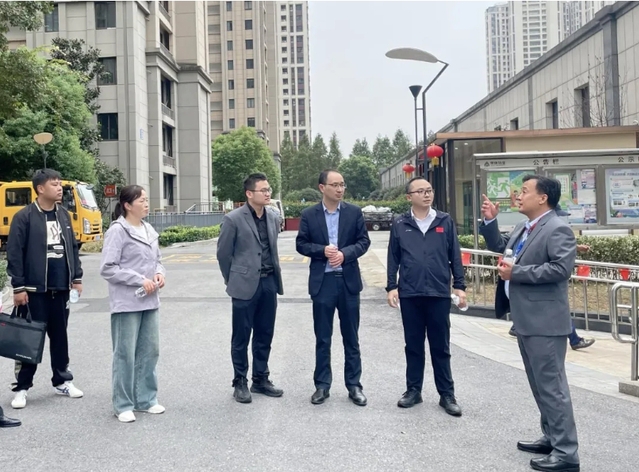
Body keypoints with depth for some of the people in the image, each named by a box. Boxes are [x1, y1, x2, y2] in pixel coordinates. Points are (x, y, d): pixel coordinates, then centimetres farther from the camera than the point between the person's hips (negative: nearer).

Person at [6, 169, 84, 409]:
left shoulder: (64, 214, 8)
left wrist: (77, 278, 10)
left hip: (61, 288, 5)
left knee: (59, 335, 13)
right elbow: (14, 254, -10)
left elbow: (73, 247, 14)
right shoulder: (24, 216, -9)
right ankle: (22, 387, 14)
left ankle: (62, 381, 25)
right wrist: (18, 287, -13)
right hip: (35, 289, -5)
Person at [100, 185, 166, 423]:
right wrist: (140, 280, -17)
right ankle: (123, 405, 15)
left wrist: (159, 274, -3)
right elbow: (107, 269, -15)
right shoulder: (117, 231, -11)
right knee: (125, 354, 2)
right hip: (127, 303, -7)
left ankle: (146, 399, 26)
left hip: (150, 301, 7)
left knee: (150, 351, 12)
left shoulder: (150, 230, 10)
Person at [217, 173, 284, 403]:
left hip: (269, 283, 5)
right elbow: (223, 254, -3)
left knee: (264, 336, 13)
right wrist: (234, 281, 4)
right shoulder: (233, 219, -10)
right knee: (241, 337, 5)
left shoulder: (272, 218, 7)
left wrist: (274, 277, 15)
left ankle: (261, 380, 26)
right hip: (245, 286, -5)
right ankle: (240, 383, 18)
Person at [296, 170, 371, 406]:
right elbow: (301, 244, 2)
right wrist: (322, 250, -15)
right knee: (323, 338, 7)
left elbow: (364, 241, 2)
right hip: (322, 281, 0)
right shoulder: (309, 214, 1)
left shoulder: (354, 212, 3)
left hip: (348, 280, 1)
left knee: (351, 337, 8)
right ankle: (322, 385, 18)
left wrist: (345, 253, -15)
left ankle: (354, 385, 19)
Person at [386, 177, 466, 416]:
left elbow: (455, 255, 5)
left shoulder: (445, 221, 3)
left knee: (441, 346, 7)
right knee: (413, 345, 11)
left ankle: (447, 394, 17)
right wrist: (391, 286, -1)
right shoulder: (400, 224, 3)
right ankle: (413, 390, 23)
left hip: (439, 293, 0)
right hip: (409, 294, 1)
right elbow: (393, 258, 5)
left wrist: (459, 285, 2)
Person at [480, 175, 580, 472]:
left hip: (544, 322, -10)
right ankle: (551, 438, 30)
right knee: (539, 384, 18)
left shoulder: (557, 229, -15)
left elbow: (561, 268, -26)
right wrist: (490, 221, 7)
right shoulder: (523, 228, 14)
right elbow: (499, 247, 23)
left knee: (551, 385, -4)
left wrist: (516, 273, -21)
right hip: (525, 319, 10)